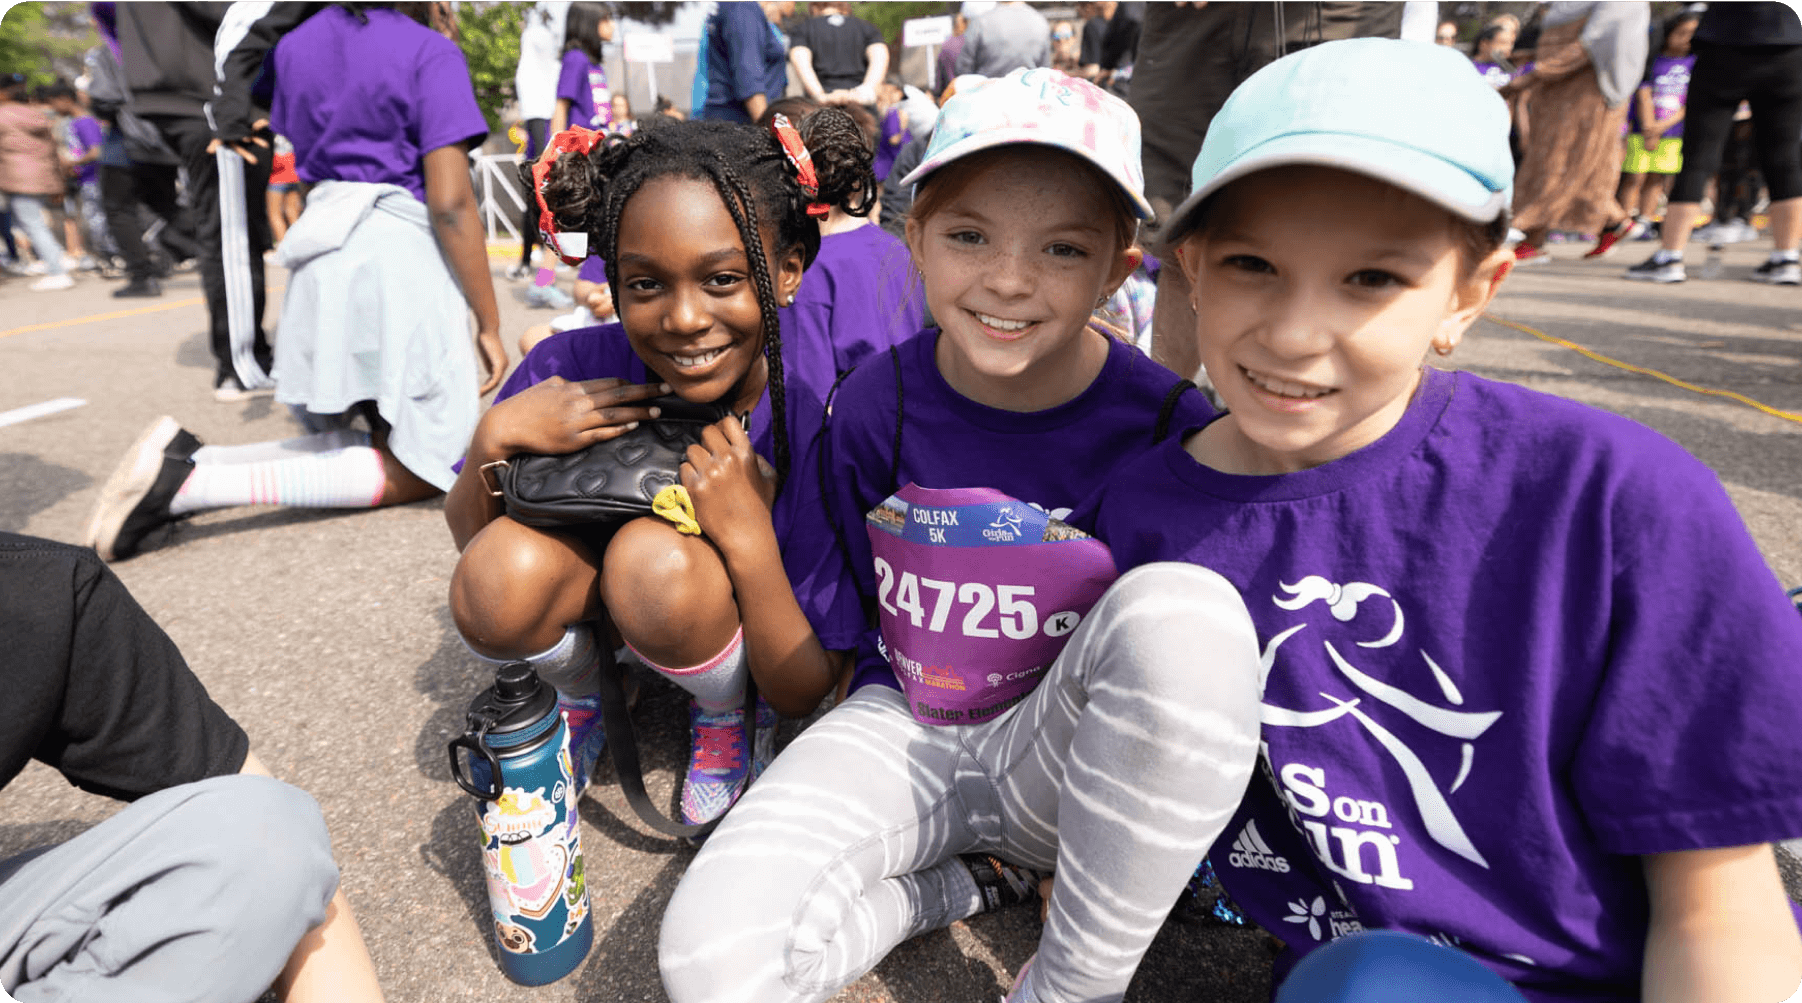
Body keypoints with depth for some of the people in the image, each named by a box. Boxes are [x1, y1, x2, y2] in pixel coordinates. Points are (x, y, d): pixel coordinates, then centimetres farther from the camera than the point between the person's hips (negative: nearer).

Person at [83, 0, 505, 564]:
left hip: (319, 252, 8)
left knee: (369, 443, 18)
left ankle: (190, 458, 0)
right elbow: (450, 204, -13)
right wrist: (489, 324, -8)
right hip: (403, 250, -8)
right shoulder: (430, 53, -5)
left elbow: (304, 168, 21)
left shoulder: (295, 45, 16)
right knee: (415, 474, -2)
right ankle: (190, 484, -16)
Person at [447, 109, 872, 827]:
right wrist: (496, 436, -27)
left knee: (654, 558, -33)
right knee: (502, 569, -29)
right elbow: (467, 539, -6)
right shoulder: (572, 367, -22)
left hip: (751, 642, -2)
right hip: (588, 611, 2)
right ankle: (576, 698, 8)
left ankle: (730, 715, 2)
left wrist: (749, 534, -37)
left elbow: (804, 695, -21)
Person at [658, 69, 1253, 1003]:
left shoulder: (1168, 422, -14)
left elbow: (1198, 641, -3)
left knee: (1186, 604, -35)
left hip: (1062, 751, 0)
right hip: (907, 719, 1)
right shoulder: (875, 405, -8)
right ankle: (972, 878, 4)